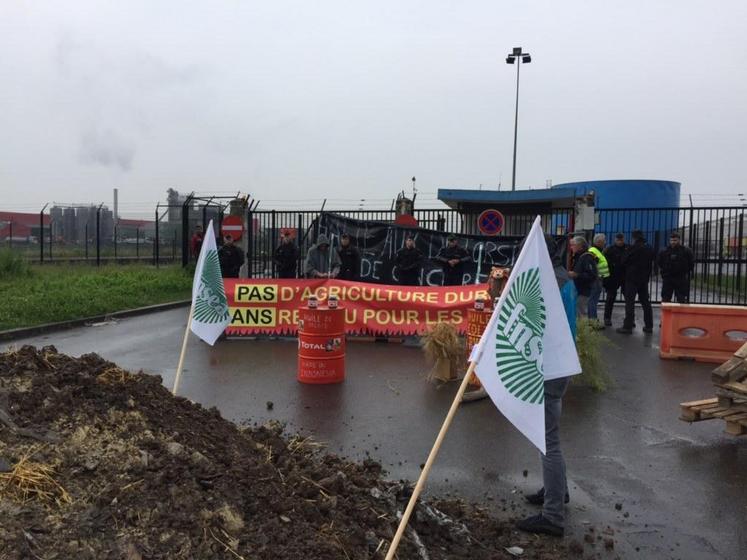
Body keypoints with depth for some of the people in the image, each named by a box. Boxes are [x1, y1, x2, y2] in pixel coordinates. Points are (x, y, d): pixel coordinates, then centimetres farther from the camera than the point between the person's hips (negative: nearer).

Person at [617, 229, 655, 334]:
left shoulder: (633, 248, -14)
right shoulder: (649, 249, 7)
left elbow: (624, 261, -6)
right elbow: (650, 264, 14)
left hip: (632, 278, -6)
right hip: (644, 278, 6)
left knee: (630, 302, -5)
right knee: (645, 302, 13)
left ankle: (628, 326, -8)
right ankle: (649, 325, 17)